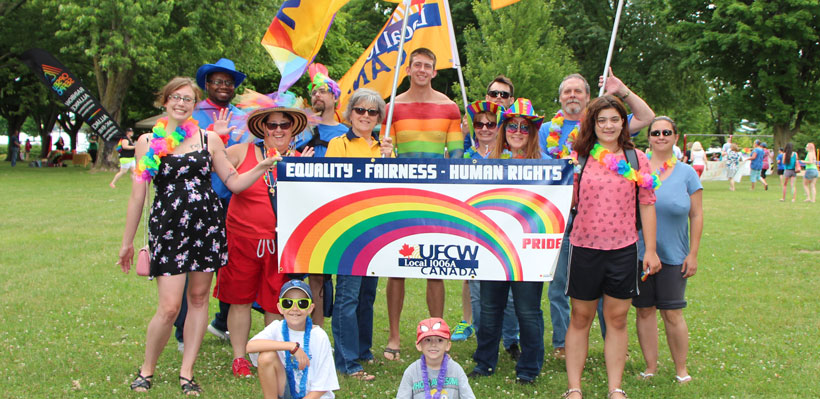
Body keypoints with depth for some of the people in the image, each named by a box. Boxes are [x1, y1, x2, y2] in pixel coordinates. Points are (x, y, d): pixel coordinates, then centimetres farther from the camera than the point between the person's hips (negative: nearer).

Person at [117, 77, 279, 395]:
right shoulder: (148, 142, 4)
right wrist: (127, 242, 10)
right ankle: (147, 369, 16)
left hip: (207, 225, 2)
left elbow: (235, 183, 9)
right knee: (169, 307, -8)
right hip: (167, 227, -2)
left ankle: (186, 371, 20)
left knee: (199, 298, 7)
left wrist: (263, 166, -8)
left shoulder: (209, 139, 7)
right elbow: (137, 195, 7)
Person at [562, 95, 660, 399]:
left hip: (623, 249, 1)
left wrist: (650, 250, 3)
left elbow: (646, 205, 6)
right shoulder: (579, 157, 2)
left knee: (617, 319, 8)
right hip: (585, 247, 0)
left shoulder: (636, 158, 4)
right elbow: (568, 202, 3)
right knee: (580, 319, 8)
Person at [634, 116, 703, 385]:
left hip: (673, 256, -1)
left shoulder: (687, 173, 4)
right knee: (645, 311, 7)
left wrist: (693, 254, -1)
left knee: (672, 313, -1)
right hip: (638, 253, 1)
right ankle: (651, 367, 19)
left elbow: (696, 215, 5)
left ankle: (681, 370, 14)